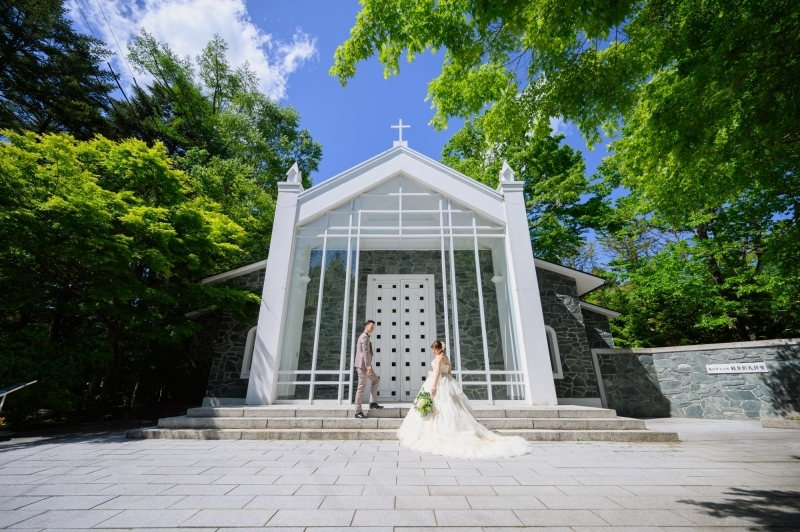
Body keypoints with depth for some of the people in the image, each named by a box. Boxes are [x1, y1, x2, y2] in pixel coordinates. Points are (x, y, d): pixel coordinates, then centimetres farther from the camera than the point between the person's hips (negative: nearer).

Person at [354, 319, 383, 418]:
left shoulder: (362, 336, 19)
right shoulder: (365, 337, -12)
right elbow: (365, 352, -22)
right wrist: (369, 367, -24)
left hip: (364, 365, 10)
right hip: (363, 365, -10)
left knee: (375, 380, 18)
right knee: (361, 387, -5)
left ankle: (373, 403, 17)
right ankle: (358, 411, 1)